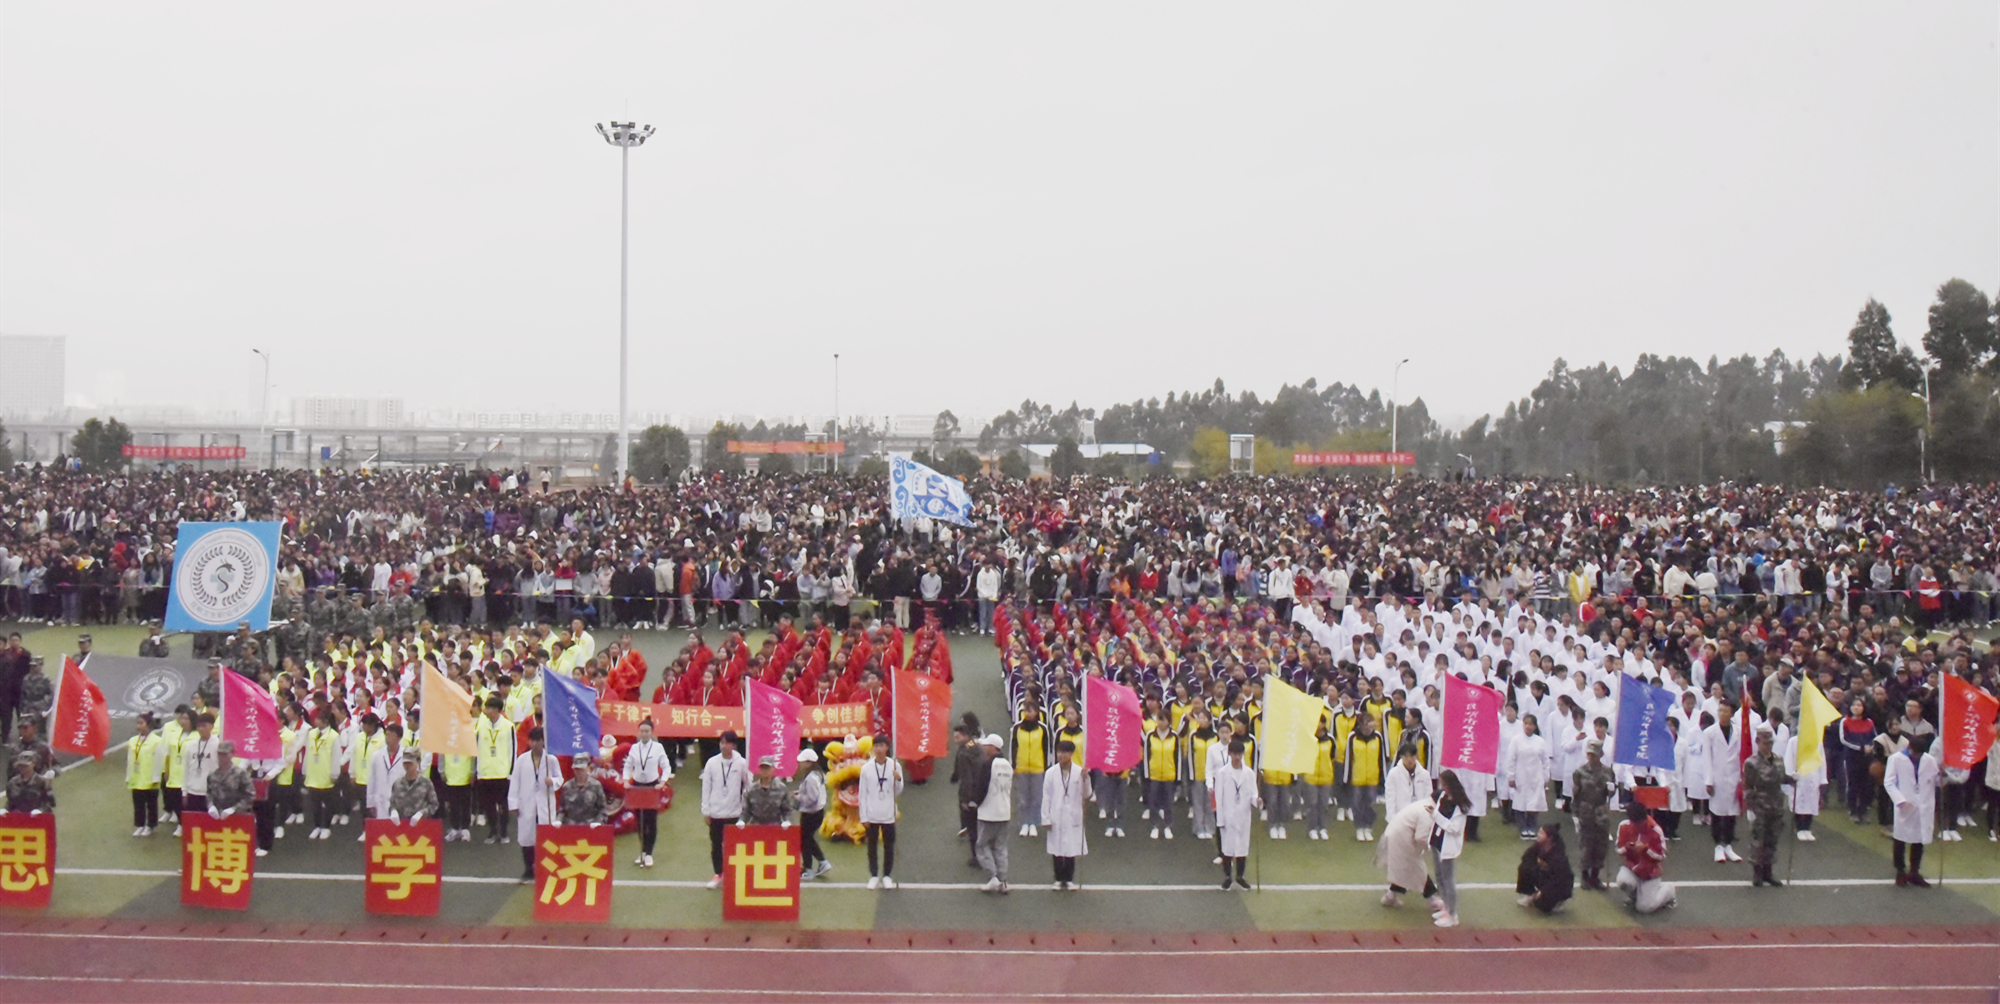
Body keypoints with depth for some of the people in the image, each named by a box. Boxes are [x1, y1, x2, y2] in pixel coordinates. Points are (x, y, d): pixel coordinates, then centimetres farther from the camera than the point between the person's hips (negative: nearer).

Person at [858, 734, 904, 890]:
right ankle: (874, 876, 16)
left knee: (889, 846, 6)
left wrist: (898, 779, -17)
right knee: (872, 847, 6)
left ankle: (887, 876, 17)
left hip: (889, 815, 0)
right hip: (872, 816, 0)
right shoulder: (866, 768, -2)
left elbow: (898, 793, 3)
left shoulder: (895, 766, -2)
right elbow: (862, 794, 1)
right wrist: (863, 817, -2)